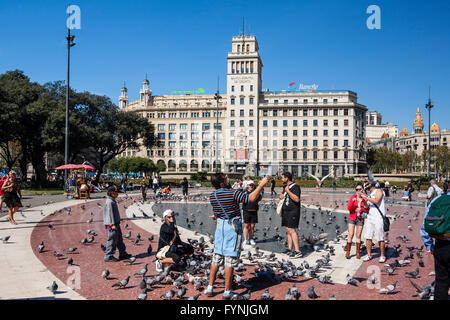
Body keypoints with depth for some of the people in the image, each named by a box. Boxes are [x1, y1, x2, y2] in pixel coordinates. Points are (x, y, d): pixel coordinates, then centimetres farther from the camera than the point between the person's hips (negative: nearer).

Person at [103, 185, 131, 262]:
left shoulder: (113, 201, 15)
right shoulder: (109, 202, -17)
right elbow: (110, 213, -21)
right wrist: (112, 224, -23)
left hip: (116, 223, 10)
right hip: (112, 224, -10)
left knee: (119, 239, 16)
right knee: (112, 240, -4)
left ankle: (122, 253, 25)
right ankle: (108, 256, 4)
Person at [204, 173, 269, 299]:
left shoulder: (212, 196, 2)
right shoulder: (233, 193, -18)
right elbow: (251, 198, -19)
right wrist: (262, 184, -9)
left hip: (220, 226, 6)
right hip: (233, 227, -6)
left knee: (216, 258, 13)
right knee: (230, 260, 0)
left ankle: (210, 288, 18)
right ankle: (227, 291, 7)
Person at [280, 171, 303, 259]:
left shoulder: (295, 187, -12)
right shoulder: (285, 187, 17)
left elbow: (297, 199, -23)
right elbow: (283, 197, 30)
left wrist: (288, 191, -19)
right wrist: (281, 197, 7)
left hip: (293, 211, -9)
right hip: (286, 211, 9)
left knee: (291, 230, -14)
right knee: (288, 230, 10)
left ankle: (297, 251, -15)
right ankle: (289, 249, 15)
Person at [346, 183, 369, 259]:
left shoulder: (364, 199, -1)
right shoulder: (353, 198, 0)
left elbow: (367, 211, 1)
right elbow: (349, 208, -7)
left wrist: (361, 209, -15)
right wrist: (352, 202, -22)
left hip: (360, 219, 0)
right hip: (352, 218, 0)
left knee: (358, 236, 3)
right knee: (351, 235, -5)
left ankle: (358, 253, 12)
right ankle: (347, 252, 2)